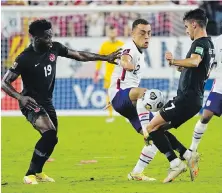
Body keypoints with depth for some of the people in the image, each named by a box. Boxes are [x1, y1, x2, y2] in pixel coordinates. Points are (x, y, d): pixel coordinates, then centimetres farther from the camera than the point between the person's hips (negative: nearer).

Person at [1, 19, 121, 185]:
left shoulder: (54, 48, -3)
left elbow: (79, 55, 11)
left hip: (47, 102, 8)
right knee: (49, 135, -25)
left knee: (51, 139, 15)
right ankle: (30, 174, -15)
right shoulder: (25, 58, -21)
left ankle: (38, 172, 36)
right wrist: (20, 97, -34)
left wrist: (105, 58, 11)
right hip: (31, 103, -8)